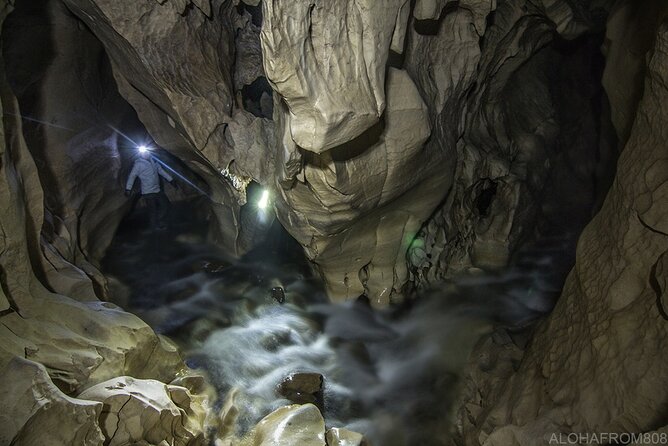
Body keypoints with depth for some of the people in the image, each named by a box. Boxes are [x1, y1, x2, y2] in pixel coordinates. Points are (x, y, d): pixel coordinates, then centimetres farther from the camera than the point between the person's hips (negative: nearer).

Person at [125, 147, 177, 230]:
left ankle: (160, 222, 26)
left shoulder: (153, 161, 6)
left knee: (165, 204, 12)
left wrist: (171, 180, 18)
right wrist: (128, 189, -11)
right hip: (148, 192, -7)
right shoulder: (138, 164, -11)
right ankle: (156, 225, 19)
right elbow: (132, 176, -9)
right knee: (153, 210, 0)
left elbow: (161, 171, 16)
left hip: (157, 190, 7)